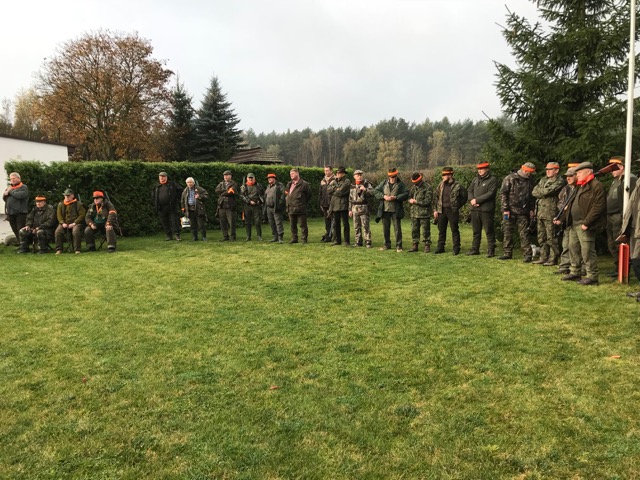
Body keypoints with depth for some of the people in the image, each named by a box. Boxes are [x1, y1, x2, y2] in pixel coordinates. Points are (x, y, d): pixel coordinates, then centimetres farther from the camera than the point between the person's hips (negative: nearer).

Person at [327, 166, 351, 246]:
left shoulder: (347, 182, -4)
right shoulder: (334, 181, 17)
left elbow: (341, 192, -17)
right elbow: (328, 190, 3)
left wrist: (333, 192, -2)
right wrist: (336, 188, -11)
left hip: (343, 206, -6)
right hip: (334, 205, 6)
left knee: (345, 224, -1)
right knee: (336, 224, 10)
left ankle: (347, 241, 4)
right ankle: (337, 240, 18)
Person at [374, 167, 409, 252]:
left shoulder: (401, 184, 0)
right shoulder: (383, 183, 8)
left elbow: (406, 194, -7)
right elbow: (376, 191, 5)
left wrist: (395, 197, -18)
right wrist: (384, 196, -11)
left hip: (396, 210, -3)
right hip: (385, 209, 3)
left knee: (397, 228, -1)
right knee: (385, 228, 11)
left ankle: (398, 246, 7)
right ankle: (387, 245, 23)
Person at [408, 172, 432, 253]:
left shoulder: (427, 188, -9)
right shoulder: (413, 187, 12)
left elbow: (427, 201, -15)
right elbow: (409, 196, 20)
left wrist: (416, 201, -14)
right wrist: (410, 200, -5)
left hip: (424, 213, -6)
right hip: (414, 212, 6)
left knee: (425, 230, 0)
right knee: (414, 230, 9)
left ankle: (427, 246, 8)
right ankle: (415, 245, 17)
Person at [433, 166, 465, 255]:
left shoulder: (457, 185, -6)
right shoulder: (441, 185, 8)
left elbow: (464, 196, 3)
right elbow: (436, 197, 11)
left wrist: (458, 206, 1)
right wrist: (435, 210, 5)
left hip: (452, 211, -4)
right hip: (441, 210, 4)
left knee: (454, 230, 1)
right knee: (441, 230, 9)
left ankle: (456, 248, 8)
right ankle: (440, 247, 17)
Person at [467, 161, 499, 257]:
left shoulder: (493, 180, -5)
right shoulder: (475, 179, 17)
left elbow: (490, 194, -15)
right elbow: (469, 191, 13)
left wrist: (477, 200, -16)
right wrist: (472, 200, -7)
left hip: (486, 209, -6)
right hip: (475, 209, 7)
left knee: (489, 231, -2)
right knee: (476, 231, 13)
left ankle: (491, 250, 3)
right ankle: (475, 249, 21)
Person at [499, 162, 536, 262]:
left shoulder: (530, 180, 9)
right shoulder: (510, 178, -4)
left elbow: (531, 196, 17)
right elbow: (503, 193, -7)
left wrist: (531, 209, 9)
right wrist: (505, 209, -12)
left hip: (523, 212, 2)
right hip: (510, 211, -2)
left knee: (524, 234, 0)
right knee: (508, 233, 4)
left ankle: (528, 254, 4)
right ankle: (507, 253, 14)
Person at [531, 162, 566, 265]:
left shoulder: (559, 181, -7)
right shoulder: (543, 180, 18)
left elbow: (547, 191, -19)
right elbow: (534, 192, 8)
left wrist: (539, 191, -1)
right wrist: (543, 193, -7)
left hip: (550, 213, -8)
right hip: (540, 212, 8)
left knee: (551, 237, -4)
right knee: (541, 237, 12)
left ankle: (553, 259, 3)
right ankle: (543, 257, 20)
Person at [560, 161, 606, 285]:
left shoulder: (596, 186, -11)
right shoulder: (579, 186, 19)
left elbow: (598, 207, -18)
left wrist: (586, 223, -20)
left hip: (584, 225, -10)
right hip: (574, 224, 10)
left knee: (587, 251, -6)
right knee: (573, 248, 15)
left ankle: (592, 277, 2)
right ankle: (575, 273, 26)